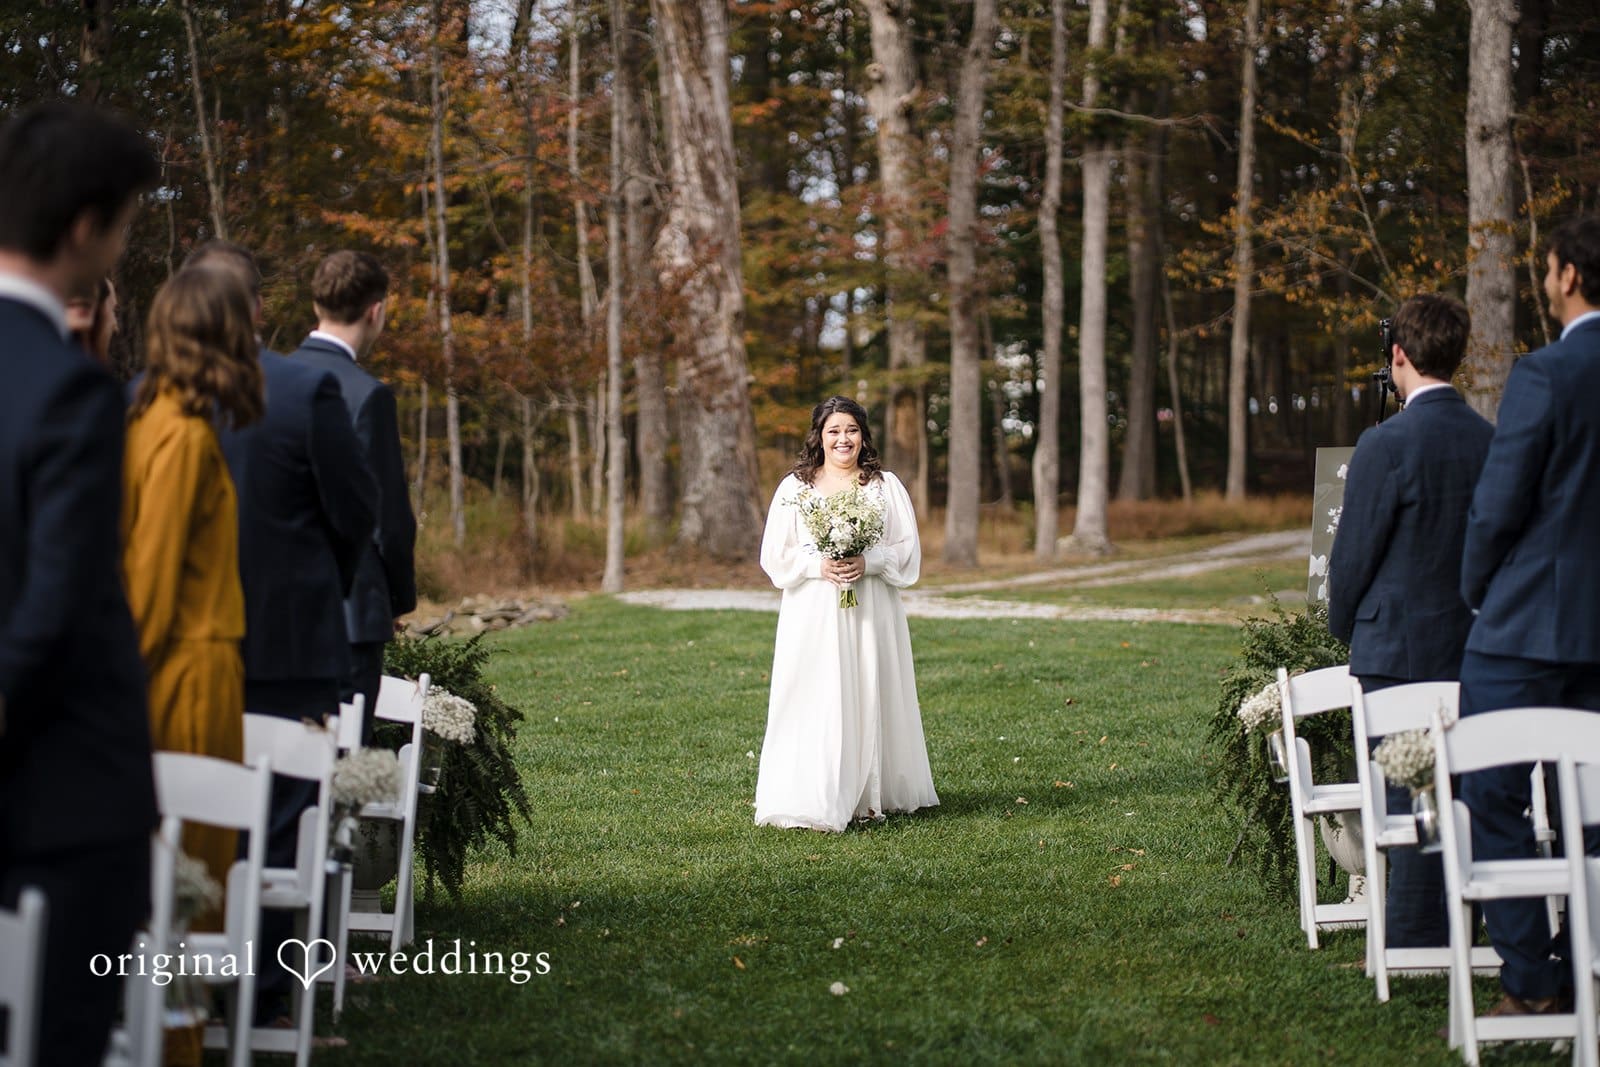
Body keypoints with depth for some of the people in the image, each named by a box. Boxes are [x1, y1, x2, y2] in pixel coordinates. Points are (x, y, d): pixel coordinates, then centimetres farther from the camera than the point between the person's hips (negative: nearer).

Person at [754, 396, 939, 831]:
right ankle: (813, 801, -6)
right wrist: (818, 565, -13)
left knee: (869, 696, 1)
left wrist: (868, 562, -13)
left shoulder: (885, 486, 7)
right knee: (815, 702, -6)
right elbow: (775, 554, 3)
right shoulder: (794, 488, 6)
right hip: (812, 613, -1)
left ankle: (869, 795, 9)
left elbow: (908, 549, 4)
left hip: (871, 614, 1)